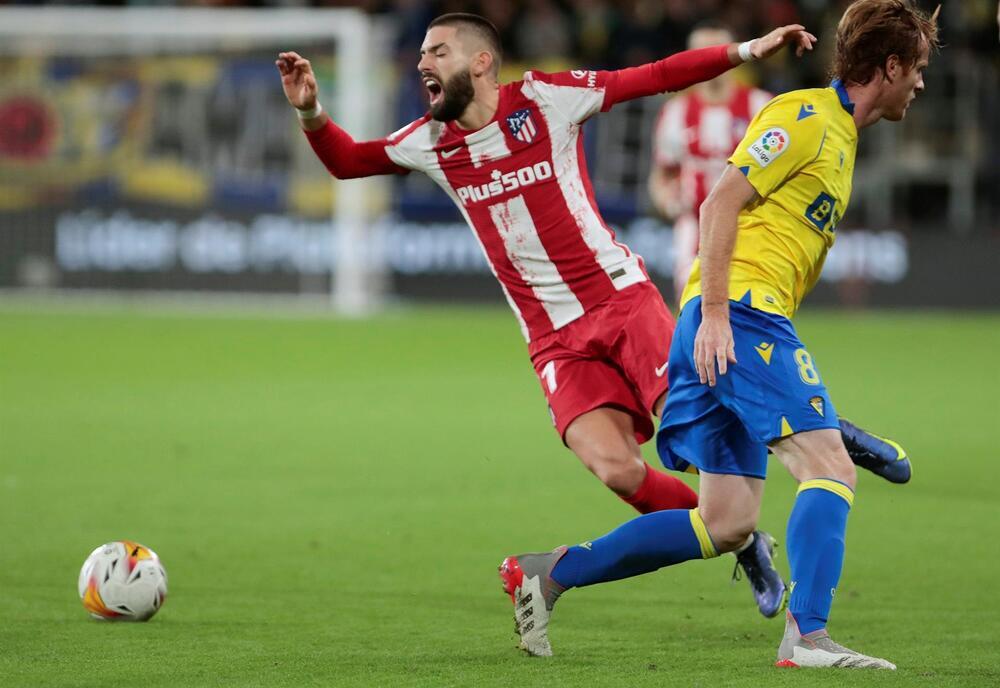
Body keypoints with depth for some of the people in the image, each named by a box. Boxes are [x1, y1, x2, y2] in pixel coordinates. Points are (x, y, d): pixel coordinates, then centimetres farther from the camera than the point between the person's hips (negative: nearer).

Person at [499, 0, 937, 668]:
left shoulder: (841, 136, 24)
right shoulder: (806, 115, -5)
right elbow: (723, 201, -13)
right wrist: (715, 312, -20)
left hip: (753, 322, 9)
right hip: (739, 311, -9)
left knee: (727, 524, 4)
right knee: (831, 467, -18)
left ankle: (548, 573, 10)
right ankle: (807, 636, -26)